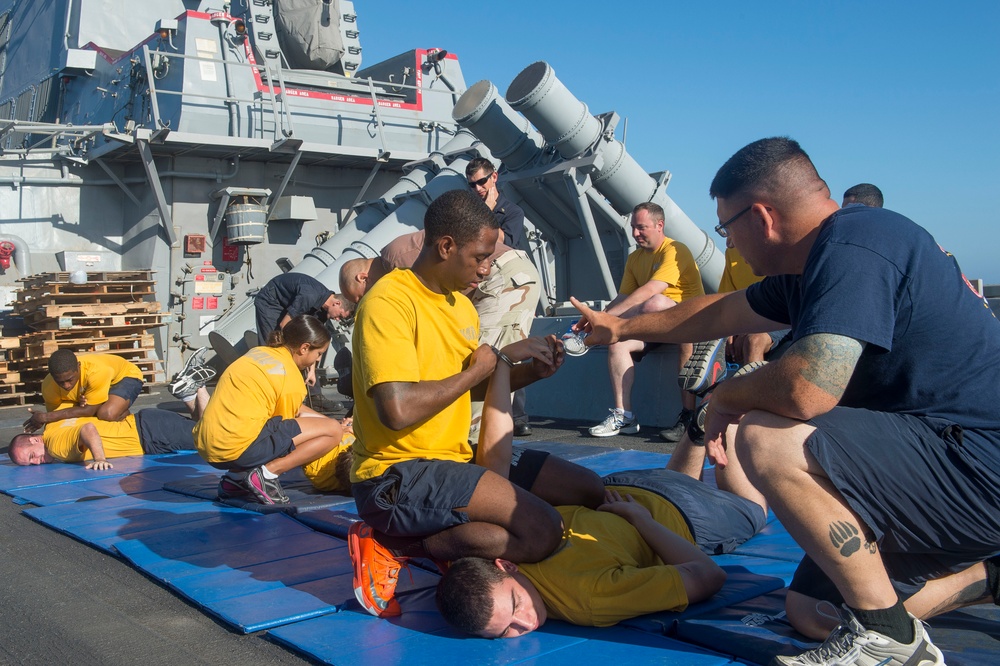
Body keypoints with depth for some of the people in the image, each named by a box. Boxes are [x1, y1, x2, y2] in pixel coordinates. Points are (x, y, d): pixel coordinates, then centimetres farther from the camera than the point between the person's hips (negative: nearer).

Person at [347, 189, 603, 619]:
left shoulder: (461, 306, 14)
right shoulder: (389, 302, -16)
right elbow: (398, 410, -28)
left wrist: (531, 372, 6)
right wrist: (482, 366, -14)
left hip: (457, 457, 10)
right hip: (397, 473, -9)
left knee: (589, 491, 8)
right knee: (539, 530, -25)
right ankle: (394, 548, -9)